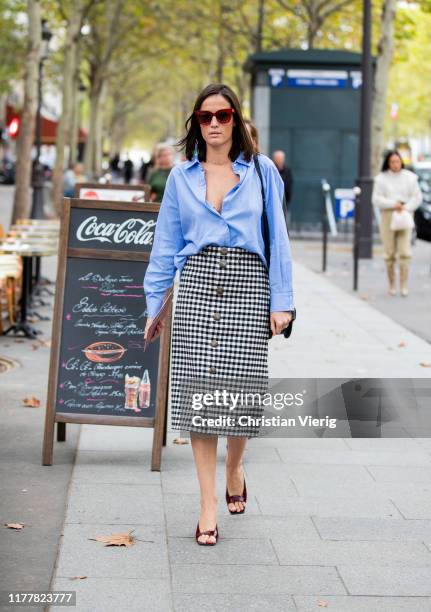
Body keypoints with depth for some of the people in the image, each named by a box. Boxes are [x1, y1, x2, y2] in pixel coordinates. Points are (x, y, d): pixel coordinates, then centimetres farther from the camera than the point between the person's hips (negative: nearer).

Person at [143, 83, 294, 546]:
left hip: (247, 286, -1)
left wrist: (281, 301, 0)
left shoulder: (261, 171, 7)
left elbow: (277, 238, 6)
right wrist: (154, 304, 11)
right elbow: (165, 245, 14)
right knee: (198, 388, -3)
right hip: (197, 284, 1)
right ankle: (208, 503, 4)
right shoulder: (182, 176, 11)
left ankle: (234, 469, 29)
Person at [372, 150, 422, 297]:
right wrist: (393, 204, -14)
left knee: (405, 251, -9)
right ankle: (391, 284, 11)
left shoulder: (410, 177, 5)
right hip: (387, 215, 0)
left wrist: (406, 208, -11)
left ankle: (404, 285, -8)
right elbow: (376, 199, -2)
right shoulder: (381, 178, 2)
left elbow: (417, 197, 4)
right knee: (389, 252, 0)